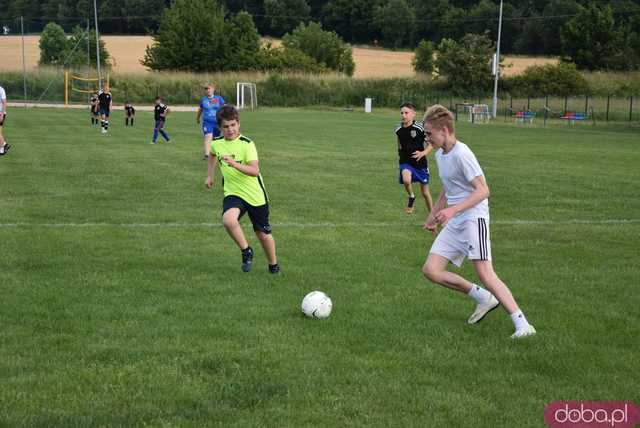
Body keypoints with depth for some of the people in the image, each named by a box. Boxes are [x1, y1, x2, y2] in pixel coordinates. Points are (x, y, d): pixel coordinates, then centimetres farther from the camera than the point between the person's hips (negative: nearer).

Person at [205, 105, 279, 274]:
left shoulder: (247, 144, -16)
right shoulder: (216, 143, -1)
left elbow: (255, 171, -27)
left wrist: (234, 164, -38)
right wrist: (210, 175, 25)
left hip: (255, 195, -2)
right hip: (233, 193, 2)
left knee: (263, 234, 9)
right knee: (228, 220, -30)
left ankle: (273, 265, 35)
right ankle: (246, 251, -7)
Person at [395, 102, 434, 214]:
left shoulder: (419, 128, -14)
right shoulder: (399, 130, -3)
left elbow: (431, 144, -9)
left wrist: (423, 153, -24)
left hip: (420, 163, -1)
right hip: (406, 162, 1)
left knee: (425, 192, 10)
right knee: (406, 180, -32)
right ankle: (411, 198, -1)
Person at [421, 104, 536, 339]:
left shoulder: (461, 154, -15)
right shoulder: (440, 155, 13)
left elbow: (482, 190, -21)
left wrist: (452, 210, -29)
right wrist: (434, 215, 33)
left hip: (474, 218, -9)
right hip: (453, 223, 9)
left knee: (485, 274, -18)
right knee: (431, 270, -2)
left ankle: (522, 324, -13)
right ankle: (483, 298, 9)